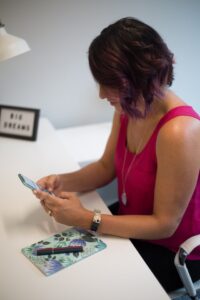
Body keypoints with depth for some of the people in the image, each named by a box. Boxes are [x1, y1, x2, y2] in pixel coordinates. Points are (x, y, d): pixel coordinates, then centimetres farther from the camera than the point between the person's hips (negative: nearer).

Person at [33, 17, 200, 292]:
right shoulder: (128, 108, -9)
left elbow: (164, 225, -25)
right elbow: (106, 168, 5)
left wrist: (86, 219, -27)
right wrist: (63, 182, -13)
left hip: (172, 252, -6)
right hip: (133, 225, 7)